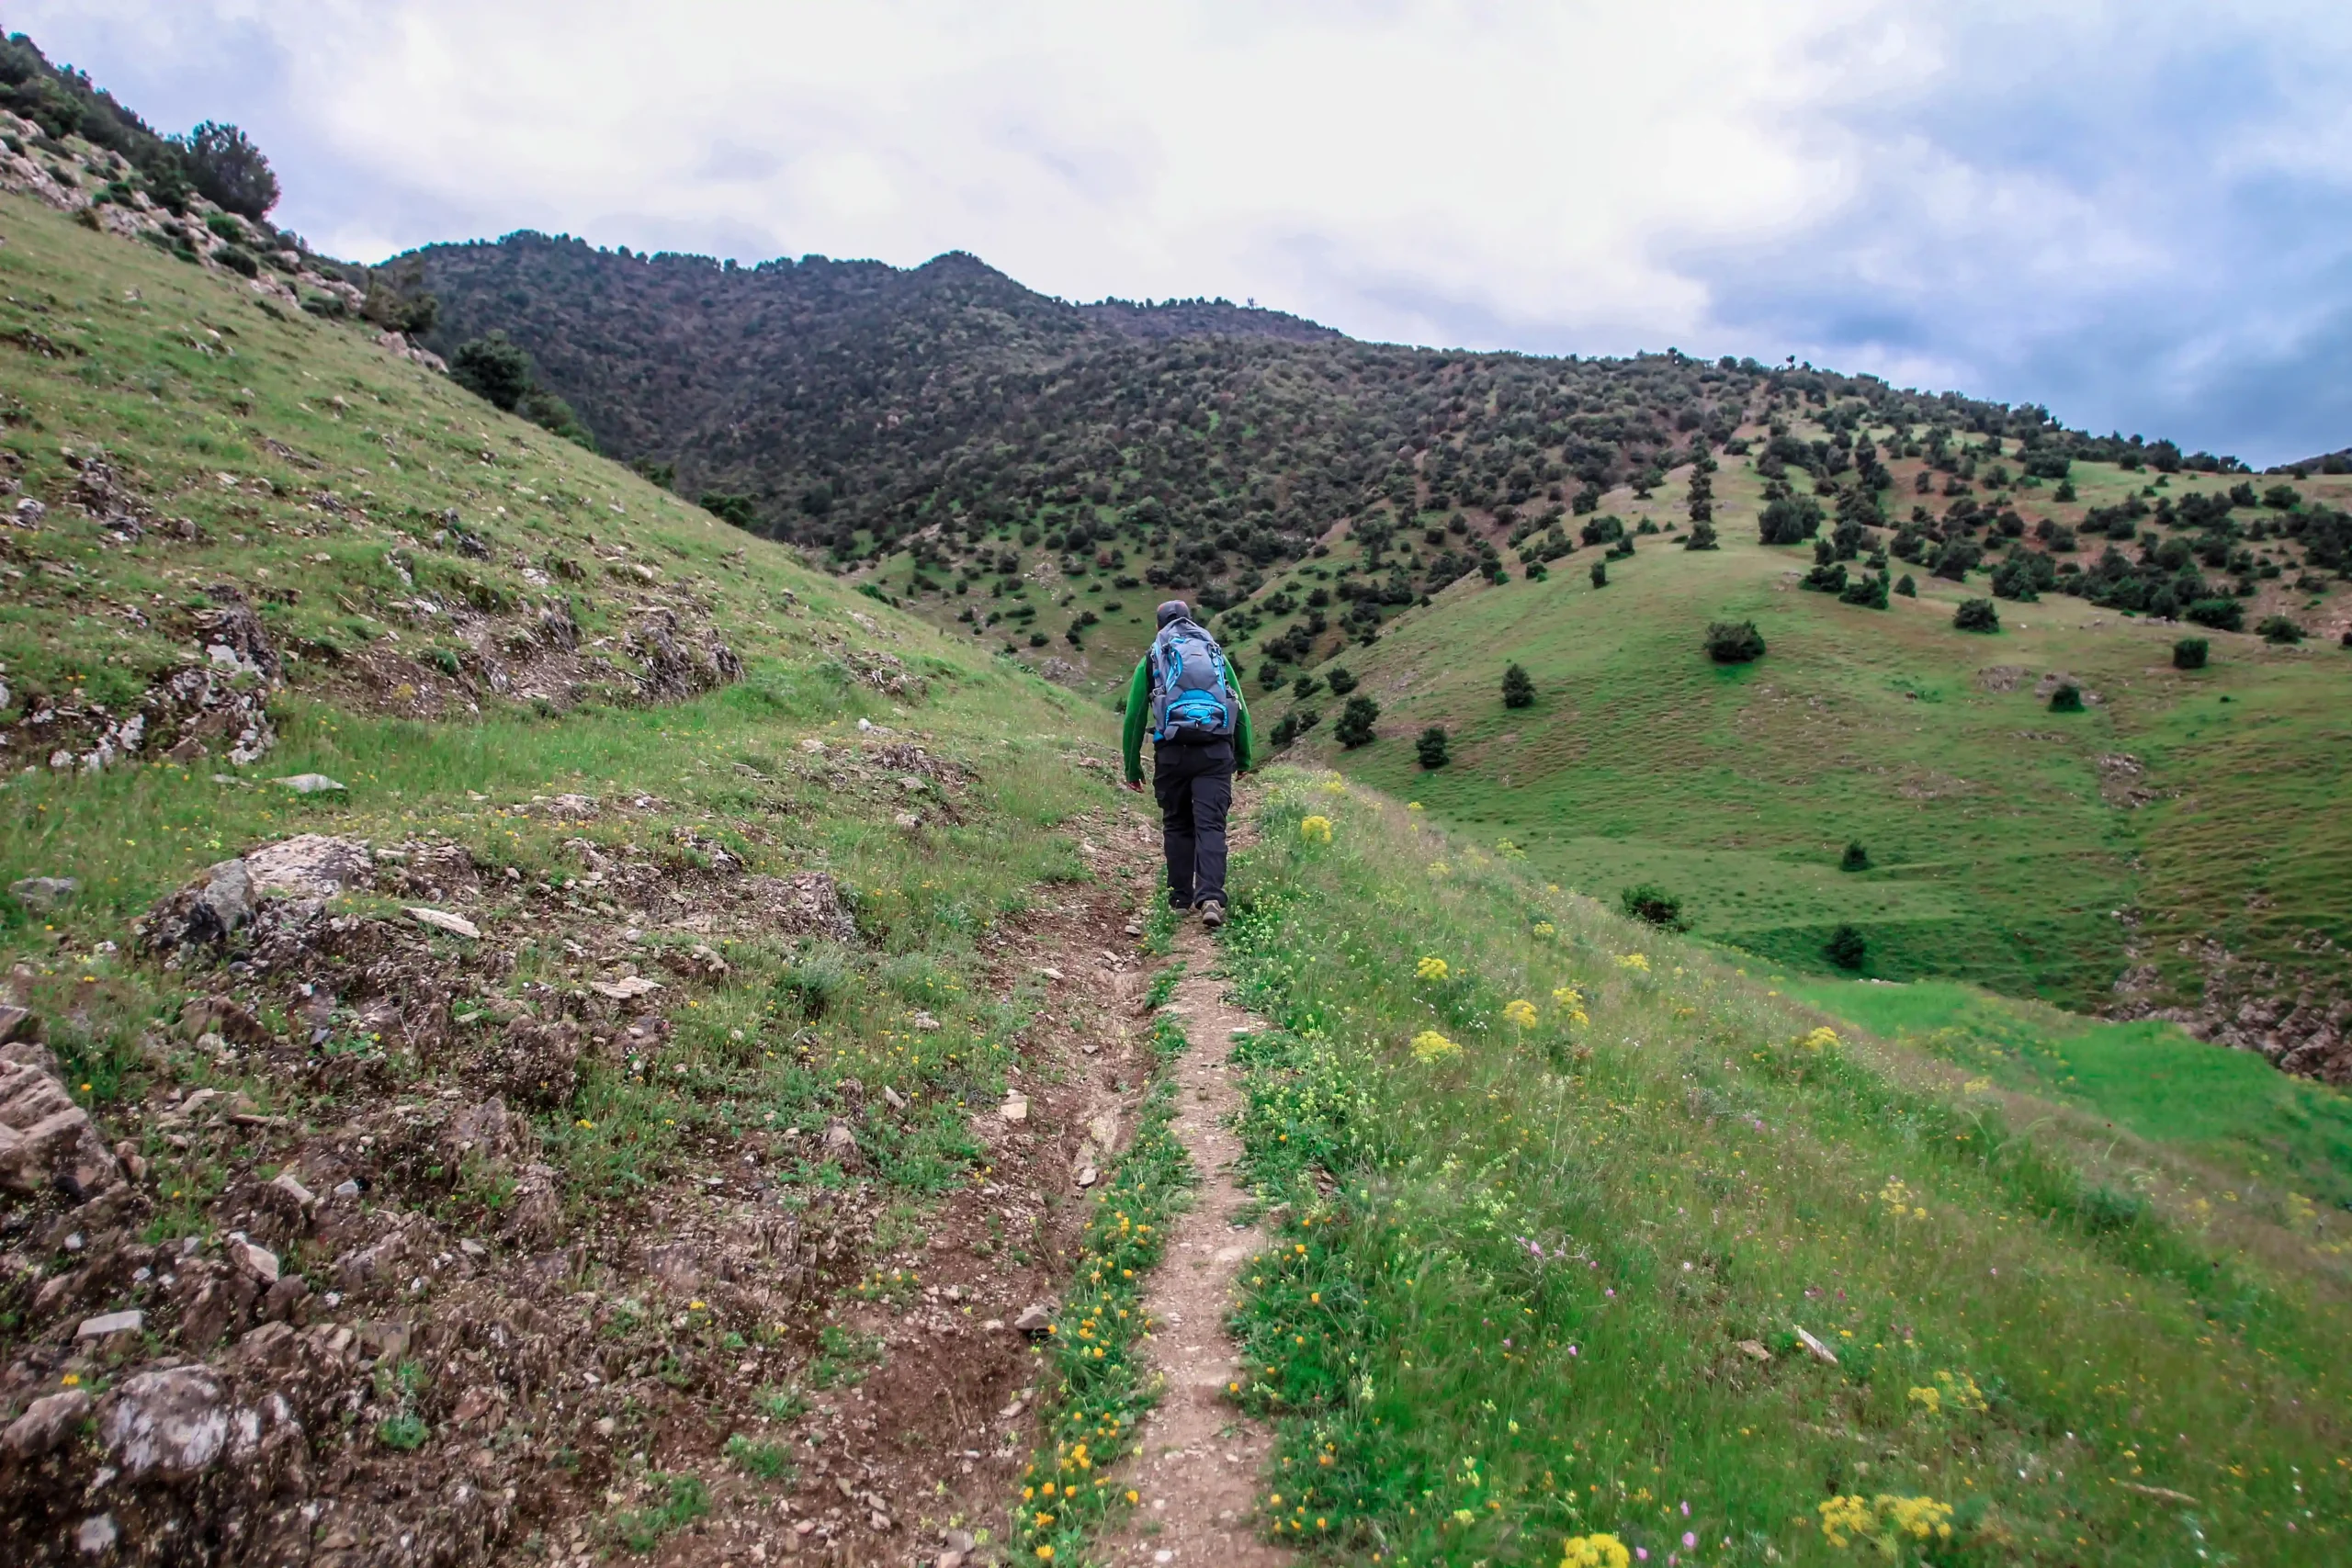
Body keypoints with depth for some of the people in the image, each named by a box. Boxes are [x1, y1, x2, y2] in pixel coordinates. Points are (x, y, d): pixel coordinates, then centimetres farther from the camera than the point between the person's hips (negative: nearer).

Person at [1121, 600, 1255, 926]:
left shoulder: (1152, 658, 13)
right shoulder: (1216, 654, 18)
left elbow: (1135, 715, 9)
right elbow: (1240, 708, 17)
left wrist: (1132, 767, 15)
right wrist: (1245, 757, 25)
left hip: (1173, 752, 0)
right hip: (1216, 752, 1)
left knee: (1177, 825, 14)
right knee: (1210, 826, -3)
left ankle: (1181, 898, 16)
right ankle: (1211, 897, -19)